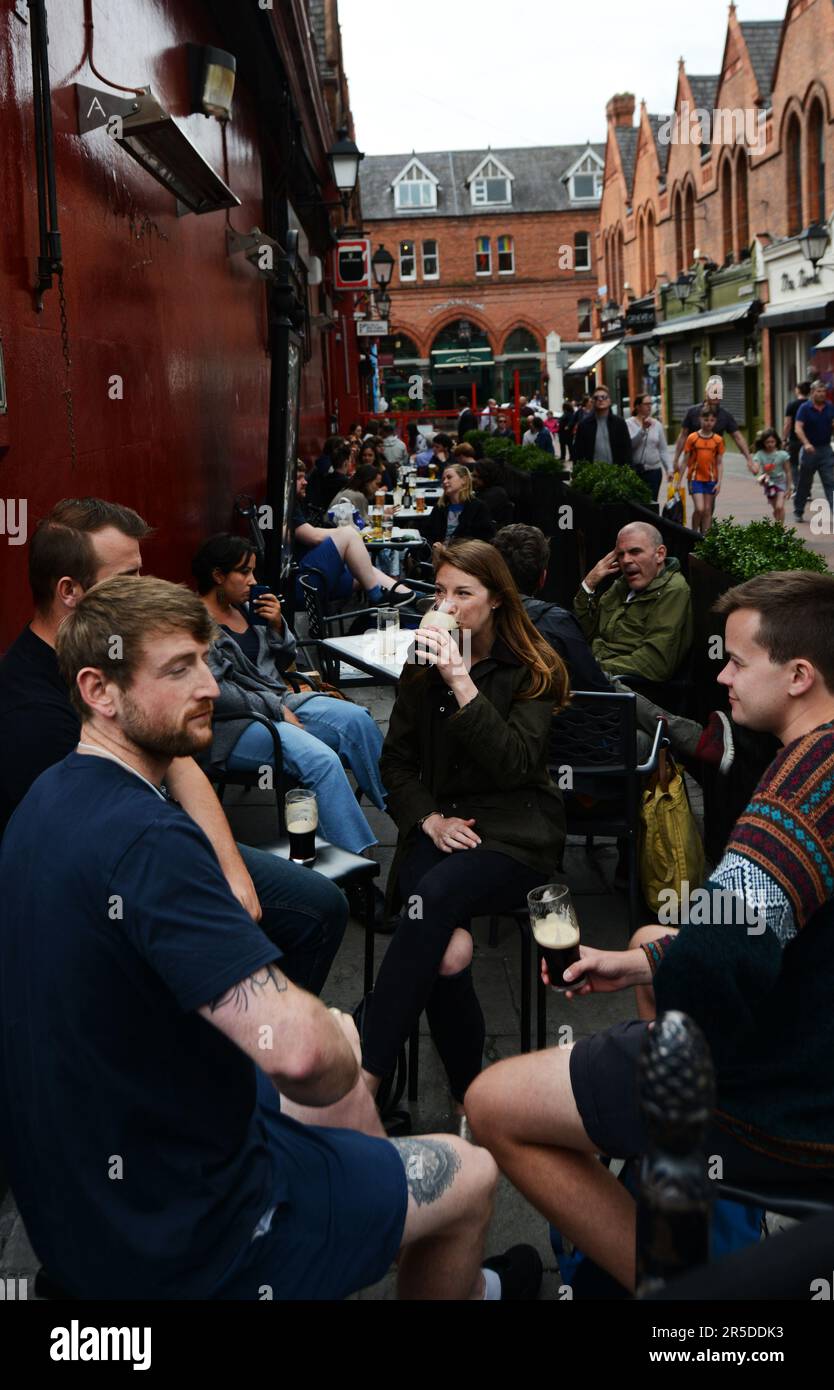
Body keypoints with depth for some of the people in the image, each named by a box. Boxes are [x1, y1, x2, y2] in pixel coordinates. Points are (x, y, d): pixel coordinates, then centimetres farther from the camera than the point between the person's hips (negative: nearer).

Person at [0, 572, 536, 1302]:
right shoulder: (145, 840, -31)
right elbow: (298, 1048, -38)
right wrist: (340, 1039, -14)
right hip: (175, 1235, -9)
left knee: (345, 1087, 30)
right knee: (470, 1174, 10)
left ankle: (453, 1280, 50)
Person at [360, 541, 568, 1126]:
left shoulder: (534, 670, 0)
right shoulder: (422, 666, 13)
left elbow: (515, 764, -14)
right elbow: (396, 760, 14)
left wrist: (462, 681, -21)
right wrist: (429, 818, -5)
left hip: (515, 833, -3)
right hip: (439, 827, 3)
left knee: (432, 897, -35)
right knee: (443, 947, -30)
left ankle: (366, 1079, -35)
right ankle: (468, 1094, -17)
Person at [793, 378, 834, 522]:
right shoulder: (805, 408, -6)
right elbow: (798, 428, -14)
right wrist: (806, 443, -30)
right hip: (809, 450, -2)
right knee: (804, 483, 9)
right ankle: (798, 512, 23)